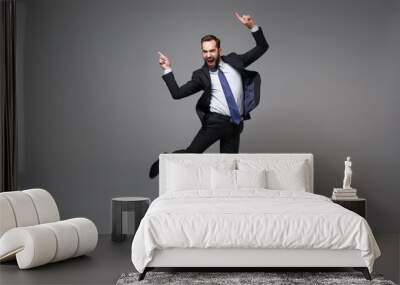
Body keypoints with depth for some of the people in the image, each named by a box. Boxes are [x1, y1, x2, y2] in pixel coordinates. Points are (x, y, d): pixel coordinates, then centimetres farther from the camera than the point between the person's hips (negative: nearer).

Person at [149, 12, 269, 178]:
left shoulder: (234, 61, 9)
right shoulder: (200, 75, 3)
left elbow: (262, 47, 12)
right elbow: (177, 93, -2)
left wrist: (252, 26, -1)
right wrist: (168, 70, -7)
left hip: (235, 124, 3)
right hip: (215, 121, -3)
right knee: (192, 153, -14)